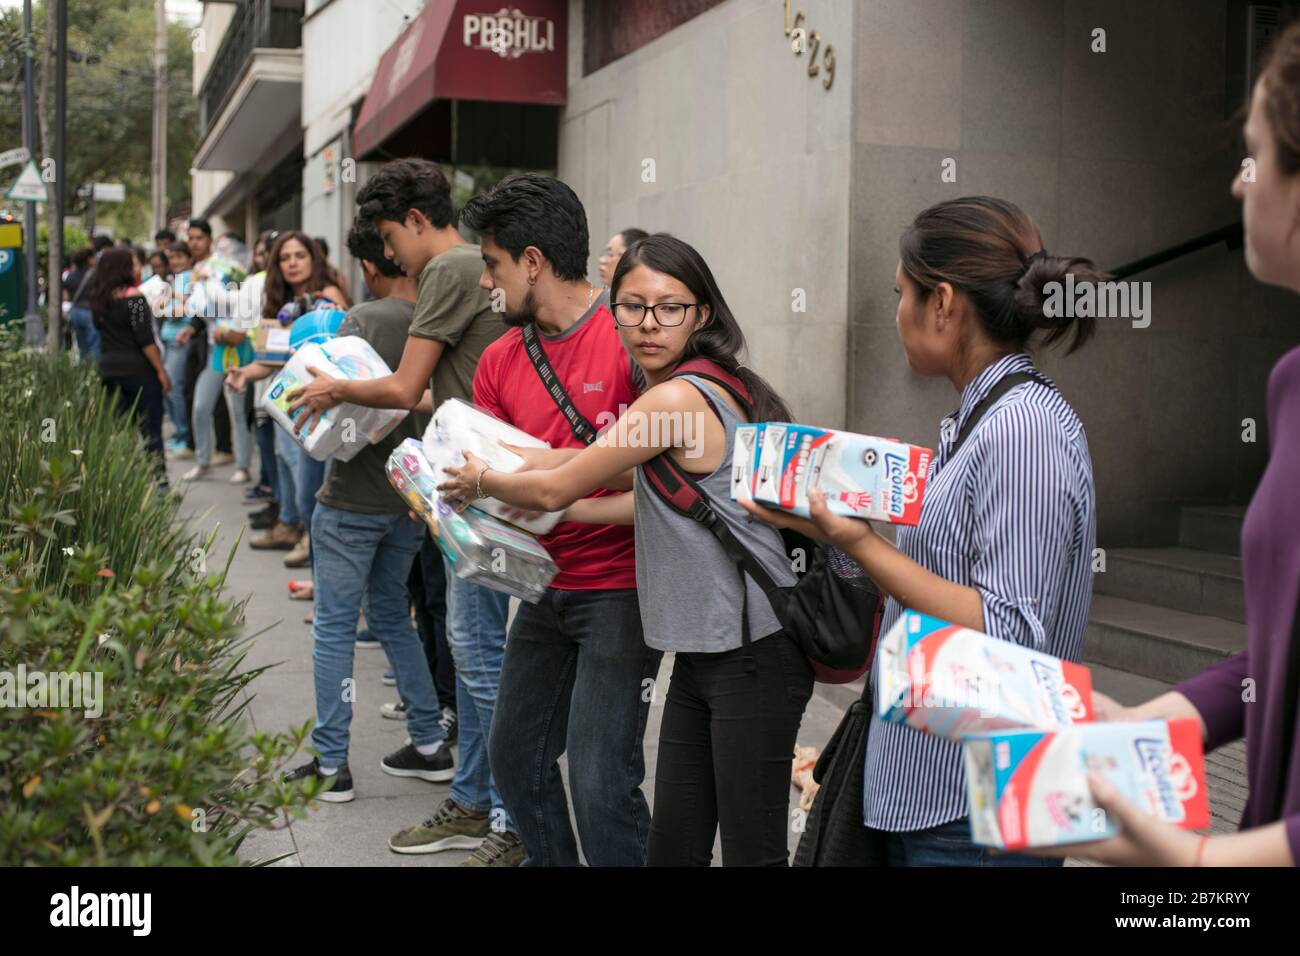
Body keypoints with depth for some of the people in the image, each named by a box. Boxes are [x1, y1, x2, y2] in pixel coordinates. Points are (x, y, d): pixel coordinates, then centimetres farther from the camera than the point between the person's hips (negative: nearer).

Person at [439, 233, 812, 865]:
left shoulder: (677, 397, -19)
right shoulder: (707, 388, 11)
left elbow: (554, 490, -10)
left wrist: (481, 481, 8)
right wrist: (561, 513, 20)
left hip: (753, 656, -10)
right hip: (703, 652, 10)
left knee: (750, 852, -1)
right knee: (673, 844, 15)